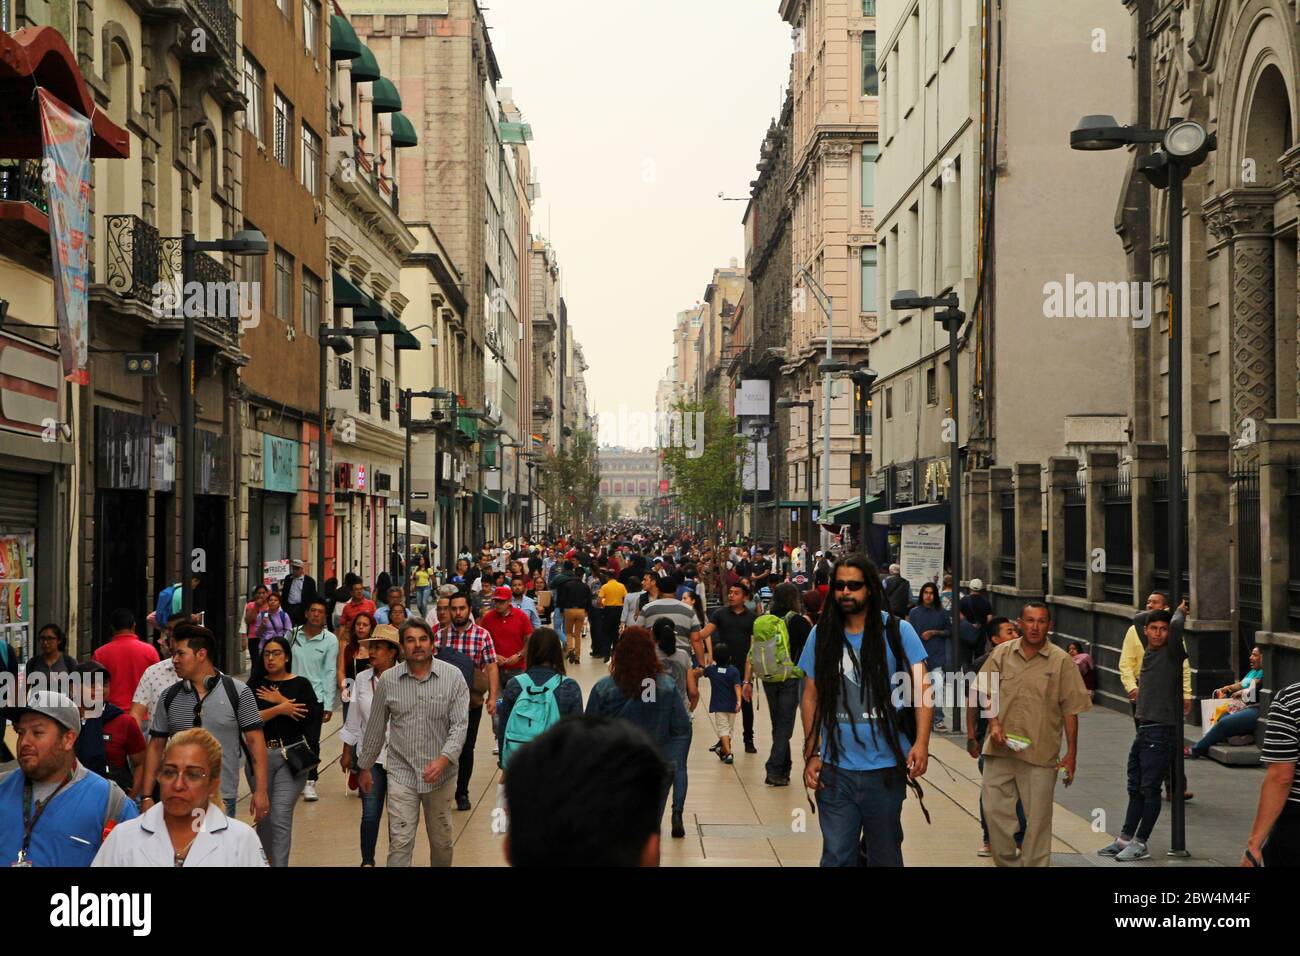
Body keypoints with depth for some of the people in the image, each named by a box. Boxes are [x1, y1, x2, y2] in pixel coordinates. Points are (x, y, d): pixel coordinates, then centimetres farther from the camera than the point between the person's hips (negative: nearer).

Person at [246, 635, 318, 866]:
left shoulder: (300, 684, 1)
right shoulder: (254, 685, 4)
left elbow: (313, 714, -13)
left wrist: (282, 700, -12)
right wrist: (279, 709, -14)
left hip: (291, 757, -3)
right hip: (259, 756, 3)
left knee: (281, 817, -12)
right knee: (263, 815, 15)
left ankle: (280, 863, -11)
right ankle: (266, 861, 34)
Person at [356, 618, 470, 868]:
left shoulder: (453, 677, -6)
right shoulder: (388, 680, -1)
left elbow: (460, 725, -11)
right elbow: (375, 728, 8)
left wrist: (444, 759, -25)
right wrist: (365, 767, 13)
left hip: (440, 773, 0)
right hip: (401, 772, 0)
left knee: (441, 841, 15)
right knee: (400, 842, -5)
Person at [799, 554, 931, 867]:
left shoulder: (897, 631, -5)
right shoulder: (822, 635, 2)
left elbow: (920, 689, -10)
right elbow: (811, 697, 8)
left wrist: (921, 742, -23)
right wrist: (811, 754, 3)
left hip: (885, 769, -1)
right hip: (835, 769, 1)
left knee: (885, 856, 14)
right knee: (837, 856, 4)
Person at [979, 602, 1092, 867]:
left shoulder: (1061, 661, -1)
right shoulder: (1002, 653, 6)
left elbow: (1070, 710, 1)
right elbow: (989, 692, 13)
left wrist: (1071, 753, 0)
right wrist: (994, 723, -3)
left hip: (1041, 753, -2)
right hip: (1000, 748, 2)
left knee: (1038, 818, 2)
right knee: (994, 809, 1)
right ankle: (1008, 862, 17)